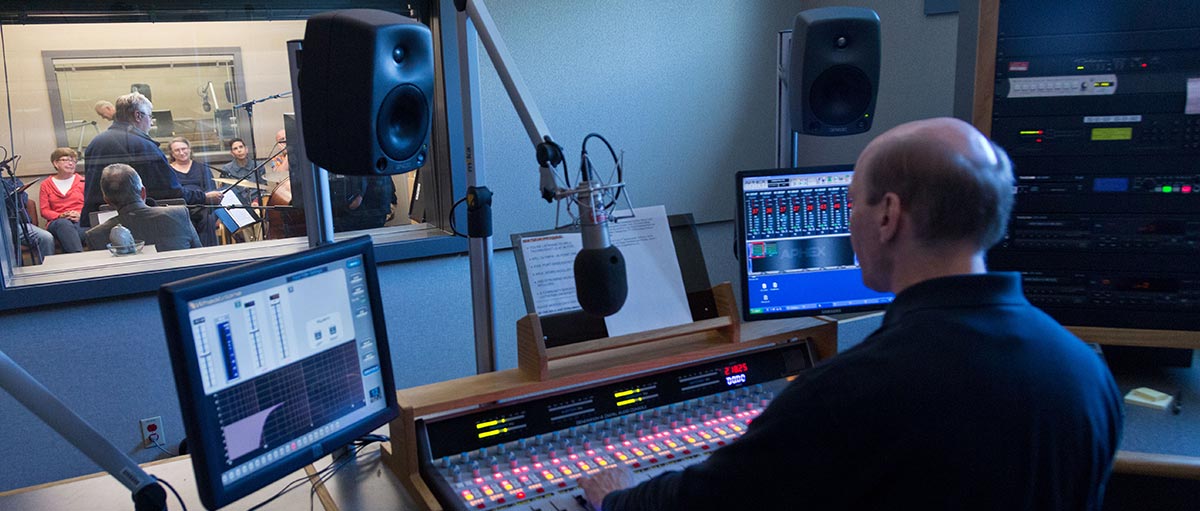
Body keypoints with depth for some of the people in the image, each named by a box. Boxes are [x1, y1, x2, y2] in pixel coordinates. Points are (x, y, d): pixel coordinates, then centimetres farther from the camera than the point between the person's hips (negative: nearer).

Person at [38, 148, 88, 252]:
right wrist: (61, 216, -9)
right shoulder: (46, 185, 18)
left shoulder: (82, 181, 19)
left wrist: (81, 215, -11)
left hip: (80, 221, 0)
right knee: (65, 224, -40)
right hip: (57, 223, 0)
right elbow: (44, 210, 11)